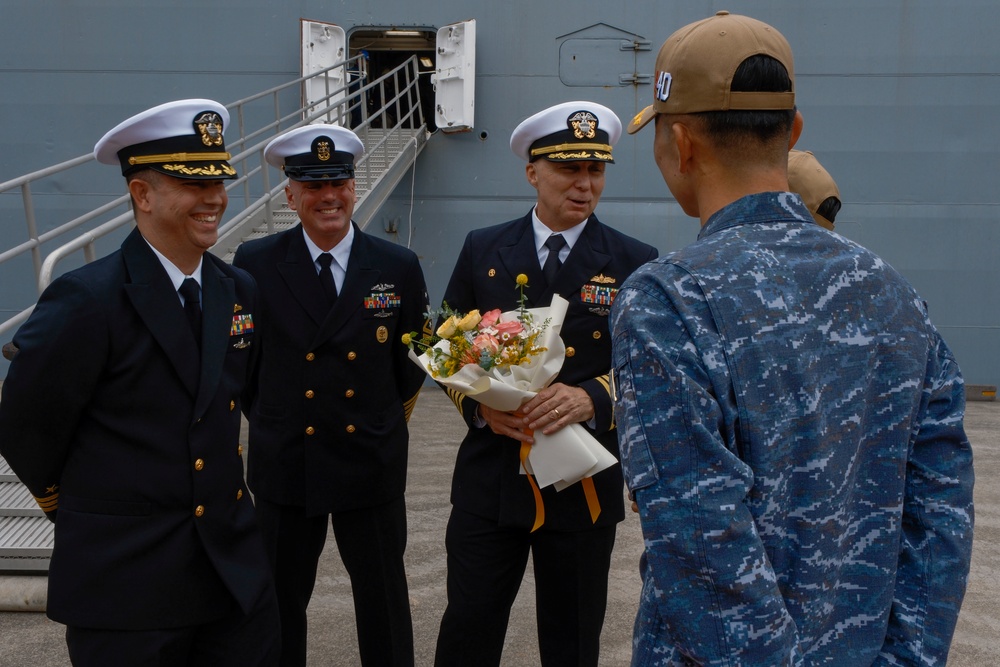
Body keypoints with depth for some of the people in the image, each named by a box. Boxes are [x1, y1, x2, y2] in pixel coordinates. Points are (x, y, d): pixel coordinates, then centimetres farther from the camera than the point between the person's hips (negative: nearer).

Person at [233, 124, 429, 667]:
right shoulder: (254, 264, -6)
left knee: (384, 601, 14)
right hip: (283, 465, 0)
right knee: (281, 601, 16)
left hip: (372, 465, 0)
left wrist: (388, 425, 8)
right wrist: (268, 423, 6)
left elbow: (415, 358, 7)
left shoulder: (399, 267, -4)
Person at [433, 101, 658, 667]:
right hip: (489, 477, 1)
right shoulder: (482, 249, 3)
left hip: (584, 485, 0)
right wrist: (479, 403, -13)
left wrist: (591, 398, -23)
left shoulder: (634, 263, -2)